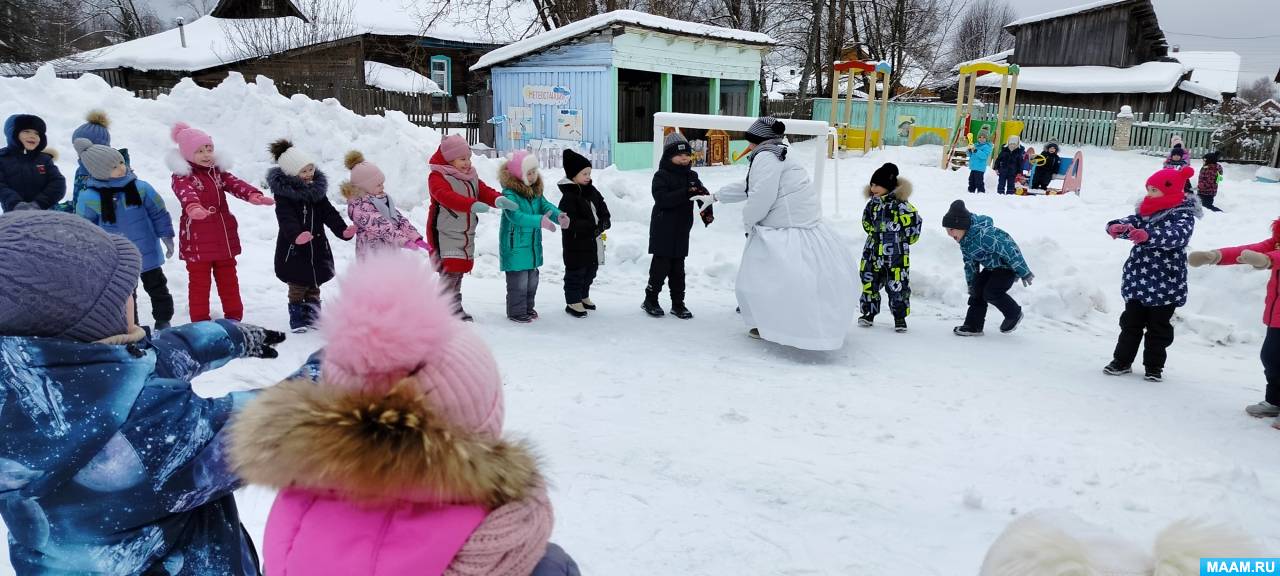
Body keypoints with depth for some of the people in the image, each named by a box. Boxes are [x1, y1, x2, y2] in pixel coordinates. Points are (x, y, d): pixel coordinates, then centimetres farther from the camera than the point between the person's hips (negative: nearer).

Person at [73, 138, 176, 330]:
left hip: (146, 251, 1)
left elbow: (159, 213, -1)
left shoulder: (140, 188, -14)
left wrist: (166, 236, 2)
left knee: (156, 286, 14)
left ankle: (163, 320, 31)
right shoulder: (90, 197, -15)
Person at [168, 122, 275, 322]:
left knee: (228, 279, 15)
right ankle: (200, 321, 12)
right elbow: (185, 192, -30)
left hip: (224, 238, 6)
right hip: (197, 241, -6)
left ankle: (234, 317, 26)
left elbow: (235, 184, -7)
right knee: (199, 282, 3)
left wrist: (254, 195, -29)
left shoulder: (218, 172, 10)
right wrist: (193, 207, -54)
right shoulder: (182, 176, -8)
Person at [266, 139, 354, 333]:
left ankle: (313, 317, 28)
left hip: (317, 248, 6)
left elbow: (329, 213, 1)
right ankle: (297, 321, 16)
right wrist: (296, 235, -46)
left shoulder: (316, 189, 5)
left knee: (314, 286, 16)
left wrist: (342, 230, -15)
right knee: (297, 287, 4)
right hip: (294, 250, -5)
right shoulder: (283, 193, -14)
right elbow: (286, 218, -27)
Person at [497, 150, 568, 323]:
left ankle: (527, 307, 35)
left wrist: (558, 215, -21)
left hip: (533, 245, 8)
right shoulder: (510, 193, -19)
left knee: (532, 279, 19)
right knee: (518, 280, -2)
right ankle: (516, 312, 12)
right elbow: (515, 216, -31)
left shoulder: (535, 191, 7)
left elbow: (546, 205, 1)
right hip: (515, 246, -8)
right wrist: (540, 221, -39)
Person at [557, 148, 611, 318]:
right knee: (576, 272, 2)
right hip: (576, 244, -8)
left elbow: (604, 211, 9)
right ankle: (573, 302, 13)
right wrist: (592, 227, -25)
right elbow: (571, 223, -24)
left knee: (590, 271, 19)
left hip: (593, 242, 8)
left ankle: (583, 296, 36)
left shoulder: (592, 192, 8)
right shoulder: (569, 197, -17)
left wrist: (603, 224, -13)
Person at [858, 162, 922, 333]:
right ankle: (869, 312, 22)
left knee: (897, 284, -1)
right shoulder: (872, 203, 6)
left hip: (896, 253, -6)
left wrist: (904, 239, -1)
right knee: (869, 282, 8)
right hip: (874, 252, 6)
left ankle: (900, 316, 13)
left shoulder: (899, 204, -13)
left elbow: (915, 221, -9)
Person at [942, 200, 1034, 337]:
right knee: (977, 289, -2)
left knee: (991, 293, -17)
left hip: (1008, 265, -9)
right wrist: (971, 283, 15)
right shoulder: (964, 240, -4)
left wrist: (1024, 273, -25)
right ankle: (973, 325, 3)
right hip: (991, 266, 9)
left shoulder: (983, 234, -36)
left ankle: (1014, 314, 8)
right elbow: (970, 263, 11)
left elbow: (1010, 250, -31)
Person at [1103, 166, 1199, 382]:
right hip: (1137, 281, 5)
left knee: (1159, 328, 8)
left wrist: (1148, 235, -49)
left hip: (1165, 285, -5)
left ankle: (1154, 366, 20)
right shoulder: (1146, 211, 8)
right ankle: (1122, 361, 22)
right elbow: (1132, 222, -3)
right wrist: (1117, 227, -28)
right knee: (1130, 323, 12)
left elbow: (1176, 235, -30)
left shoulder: (1183, 216, -11)